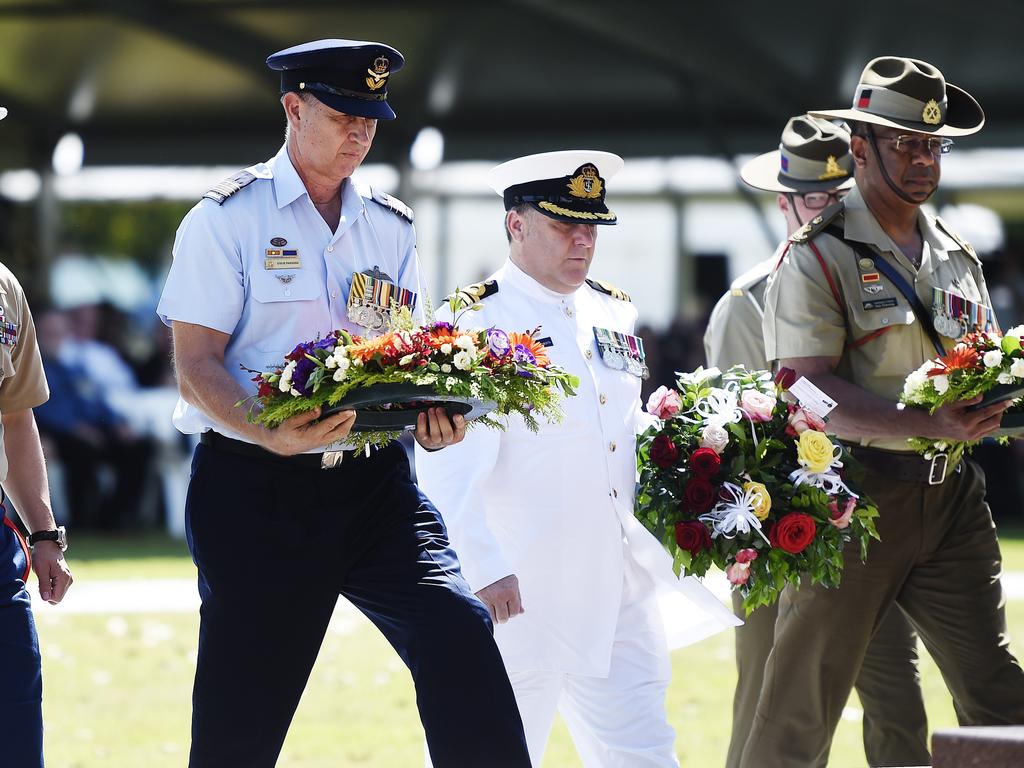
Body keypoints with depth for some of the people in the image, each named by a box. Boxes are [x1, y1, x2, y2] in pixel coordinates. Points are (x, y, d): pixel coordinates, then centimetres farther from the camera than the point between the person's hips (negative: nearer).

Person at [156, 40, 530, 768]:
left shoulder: (392, 227, 14)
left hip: (375, 484, 3)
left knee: (458, 632, -19)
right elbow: (196, 367, -8)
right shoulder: (229, 217, -1)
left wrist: (435, 417, -7)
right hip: (256, 489, -3)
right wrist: (271, 434, -27)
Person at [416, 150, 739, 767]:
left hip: (619, 594, 6)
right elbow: (445, 467, -15)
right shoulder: (475, 322, -7)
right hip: (518, 596, -6)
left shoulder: (616, 317, 16)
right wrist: (486, 571, -23)